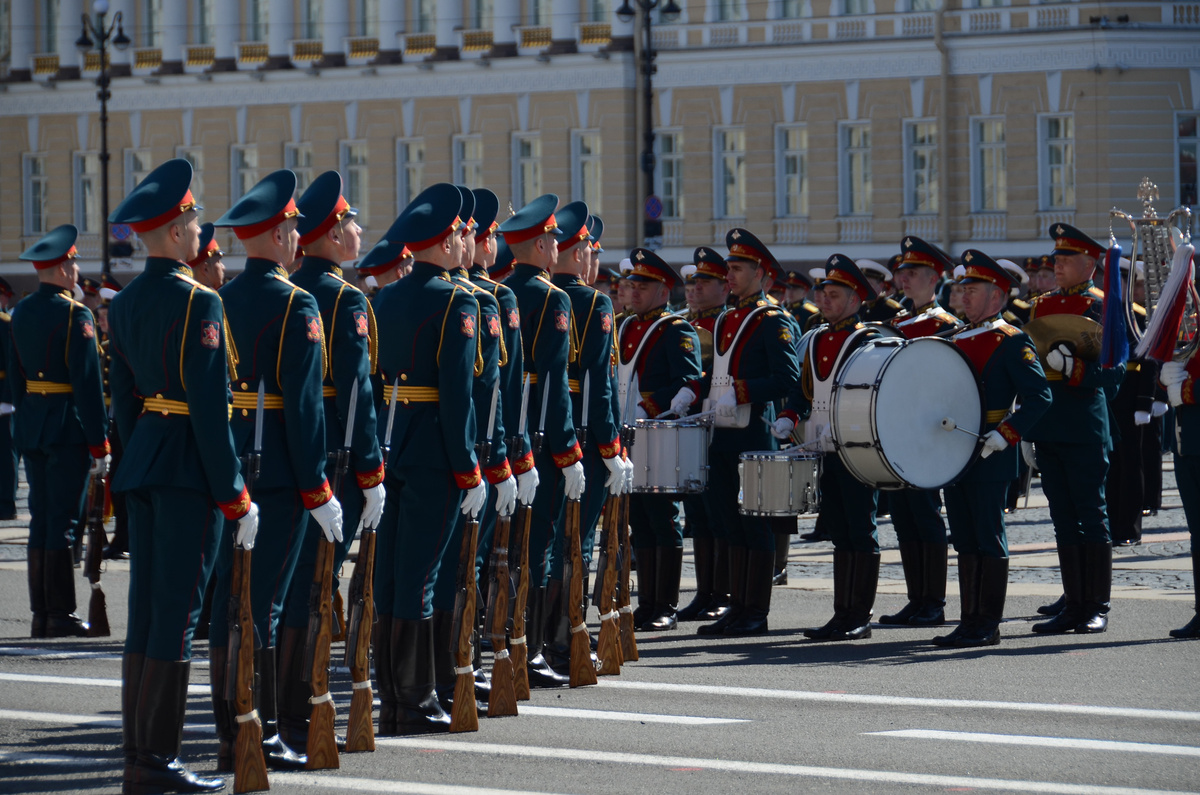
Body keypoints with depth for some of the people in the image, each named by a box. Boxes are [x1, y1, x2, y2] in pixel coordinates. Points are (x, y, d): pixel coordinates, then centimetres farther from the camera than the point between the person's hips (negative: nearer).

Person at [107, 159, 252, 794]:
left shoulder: (124, 304, 10)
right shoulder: (198, 304, -15)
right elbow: (210, 409, -17)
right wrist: (235, 496, -14)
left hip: (143, 461, 8)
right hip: (190, 469, -8)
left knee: (146, 609, 11)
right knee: (177, 612, -5)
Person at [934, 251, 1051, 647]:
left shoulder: (1011, 341, -7)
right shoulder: (958, 340, 16)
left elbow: (1038, 395, -13)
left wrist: (1005, 434, -22)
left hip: (990, 455, -8)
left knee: (988, 538, -4)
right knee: (965, 540, 10)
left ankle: (988, 625, -1)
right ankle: (969, 622, 14)